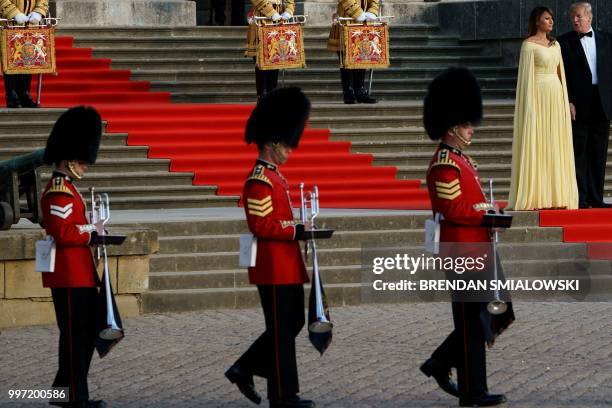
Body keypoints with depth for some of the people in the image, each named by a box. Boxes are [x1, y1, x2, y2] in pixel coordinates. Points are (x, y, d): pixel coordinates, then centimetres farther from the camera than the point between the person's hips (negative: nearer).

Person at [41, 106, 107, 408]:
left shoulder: (66, 189, 16)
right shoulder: (59, 193, -17)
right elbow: (63, 234, -24)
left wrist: (89, 230, 8)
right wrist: (92, 233, -12)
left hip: (80, 274, 10)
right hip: (69, 274, -10)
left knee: (86, 333, 15)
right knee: (75, 335, -4)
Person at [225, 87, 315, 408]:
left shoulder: (274, 176, 14)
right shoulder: (260, 181, -17)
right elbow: (260, 226, -22)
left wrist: (298, 230, 7)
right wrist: (295, 232, -23)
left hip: (286, 265, 10)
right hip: (274, 267, -10)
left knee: (292, 322, 15)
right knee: (281, 328, -3)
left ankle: (244, 369, 21)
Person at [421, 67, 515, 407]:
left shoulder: (461, 159, 15)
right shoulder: (445, 165, -16)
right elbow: (453, 209, -23)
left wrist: (486, 211, 7)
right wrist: (487, 213, -16)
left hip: (477, 251, 10)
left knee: (497, 316, 13)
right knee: (472, 322, -3)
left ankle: (440, 364, 21)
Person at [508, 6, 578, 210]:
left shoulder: (555, 45, 15)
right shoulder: (529, 45, -4)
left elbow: (560, 72, 16)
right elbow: (527, 75, -8)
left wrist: (565, 100, 9)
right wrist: (530, 104, -14)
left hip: (556, 96, 7)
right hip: (538, 95, -7)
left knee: (556, 146, 5)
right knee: (536, 145, -6)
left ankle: (555, 195, 8)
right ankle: (535, 196, -5)